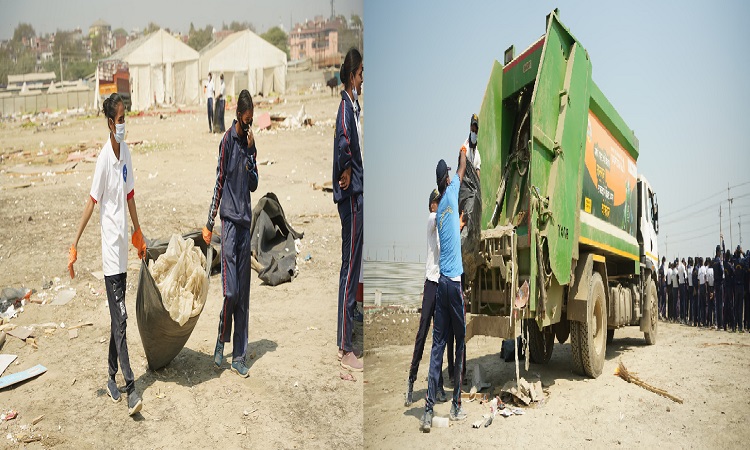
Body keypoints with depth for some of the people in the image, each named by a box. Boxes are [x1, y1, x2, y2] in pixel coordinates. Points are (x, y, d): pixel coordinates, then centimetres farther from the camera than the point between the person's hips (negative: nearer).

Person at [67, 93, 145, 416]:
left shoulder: (126, 153, 7)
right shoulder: (104, 159, -15)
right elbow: (91, 203, -16)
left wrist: (138, 233, 25)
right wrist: (74, 246, -18)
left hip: (123, 247, 7)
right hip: (110, 249, -7)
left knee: (117, 318, 14)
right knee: (120, 318, -6)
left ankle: (112, 378, 26)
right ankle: (130, 388, -1)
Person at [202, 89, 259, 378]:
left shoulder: (251, 143, 12)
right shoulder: (227, 140, -3)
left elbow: (254, 185, 8)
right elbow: (219, 183, -4)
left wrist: (251, 155, -6)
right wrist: (209, 224, -4)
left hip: (245, 221, 5)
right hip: (229, 219, -5)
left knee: (243, 295, 6)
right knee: (231, 291, -10)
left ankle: (239, 356, 12)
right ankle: (220, 343, 13)